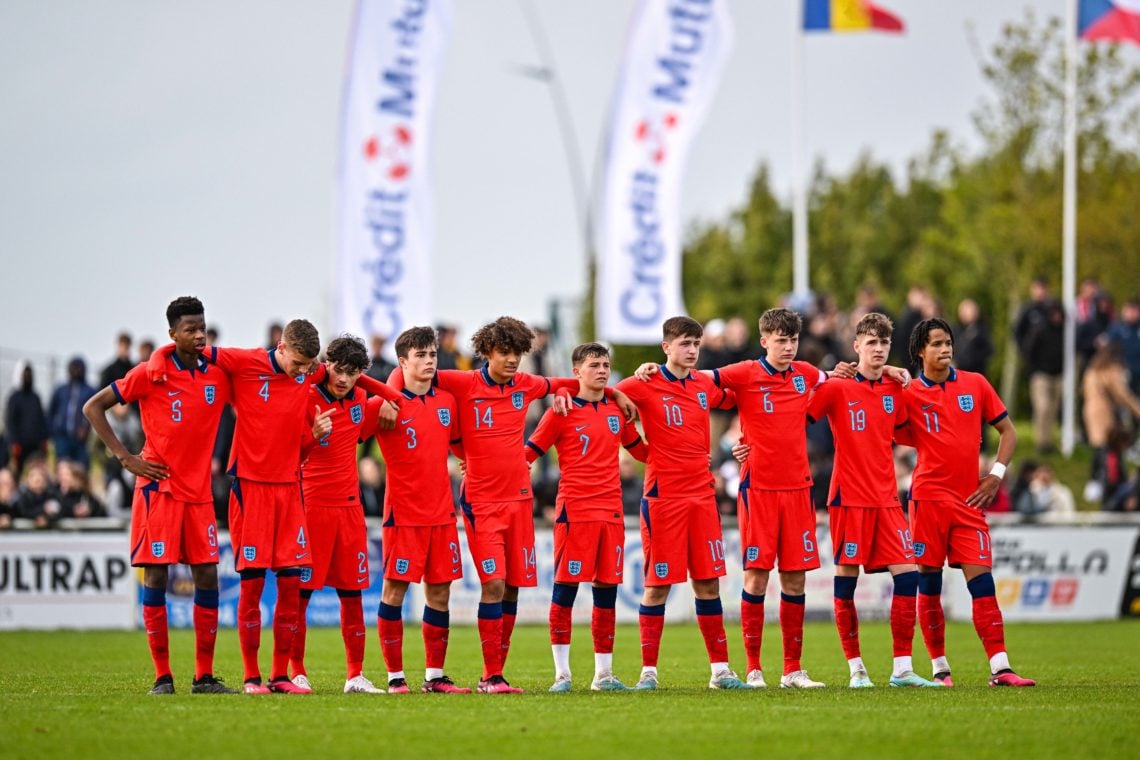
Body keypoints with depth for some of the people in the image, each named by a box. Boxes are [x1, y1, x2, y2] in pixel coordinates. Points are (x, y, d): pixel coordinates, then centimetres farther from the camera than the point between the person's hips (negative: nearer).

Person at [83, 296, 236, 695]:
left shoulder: (218, 377, 6)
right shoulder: (151, 374, -5)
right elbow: (94, 407, -1)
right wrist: (125, 457, -7)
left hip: (199, 493, 4)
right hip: (159, 488, -4)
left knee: (207, 577, 1)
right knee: (156, 577, -4)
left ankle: (204, 676, 8)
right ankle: (162, 676, 1)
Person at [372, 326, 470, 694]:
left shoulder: (447, 402, 10)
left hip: (442, 511, 5)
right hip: (403, 512, -5)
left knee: (439, 592, 5)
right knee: (394, 590, -4)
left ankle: (434, 675, 11)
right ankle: (395, 675, 1)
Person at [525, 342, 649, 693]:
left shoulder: (617, 410, 13)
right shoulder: (562, 411, -1)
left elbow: (640, 450, 26)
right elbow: (527, 453, 0)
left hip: (611, 511, 5)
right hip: (575, 509, -5)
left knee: (607, 590, 5)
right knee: (566, 588, -5)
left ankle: (603, 673, 12)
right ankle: (561, 673, 1)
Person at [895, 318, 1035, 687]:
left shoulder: (975, 384, 8)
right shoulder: (908, 393, 1)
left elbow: (1007, 430, 13)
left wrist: (997, 474, 2)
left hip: (970, 500, 2)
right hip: (928, 497, -2)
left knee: (982, 581, -5)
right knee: (928, 585, 1)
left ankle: (1000, 667, -8)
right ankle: (939, 667, 10)